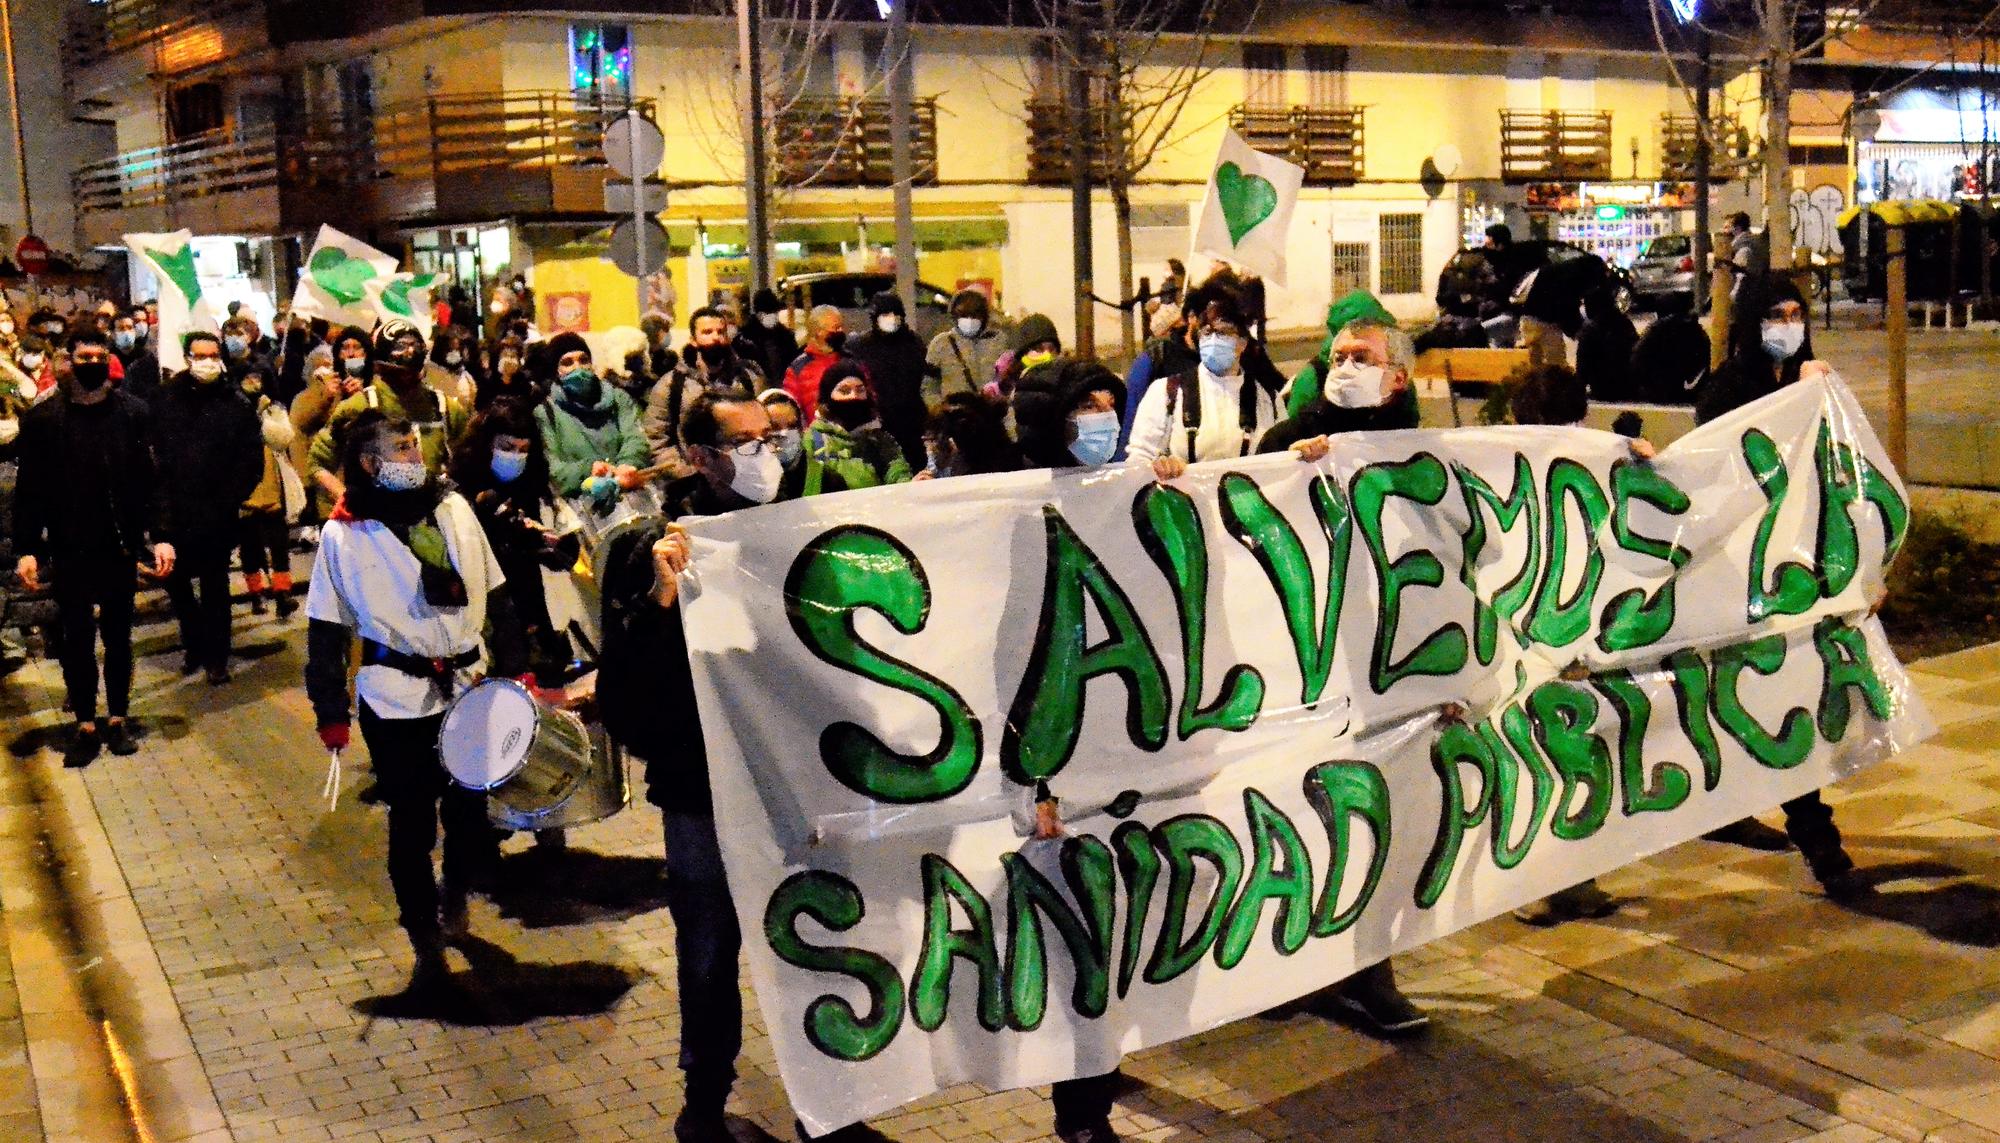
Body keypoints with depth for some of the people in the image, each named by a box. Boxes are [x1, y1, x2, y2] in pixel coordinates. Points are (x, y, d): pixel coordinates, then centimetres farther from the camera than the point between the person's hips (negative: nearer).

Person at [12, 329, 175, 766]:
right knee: (77, 639, 7)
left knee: (119, 636, 12)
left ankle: (117, 720, 24)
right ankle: (85, 725, 17)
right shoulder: (43, 417, -3)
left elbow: (149, 481, -1)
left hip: (120, 545, 1)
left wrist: (157, 536, -7)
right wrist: (26, 548, -8)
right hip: (68, 549, -1)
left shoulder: (134, 412, -1)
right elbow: (28, 490, -3)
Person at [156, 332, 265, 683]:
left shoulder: (238, 403, -3)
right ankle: (194, 641, 32)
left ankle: (216, 656, 20)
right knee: (175, 579, 10)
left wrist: (231, 501, -10)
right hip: (174, 511, 2)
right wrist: (161, 497, -6)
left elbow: (252, 460, -3)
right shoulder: (167, 398, 1)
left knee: (215, 585, 8)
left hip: (218, 513, -2)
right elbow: (154, 450, 1)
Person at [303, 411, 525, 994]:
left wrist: (511, 665, 11)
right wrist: (330, 713, -5)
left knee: (471, 809, 12)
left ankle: (455, 895, 42)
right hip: (396, 702, -3)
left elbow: (493, 595, 12)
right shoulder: (343, 535, -6)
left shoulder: (453, 508, 3)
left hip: (472, 688, 3)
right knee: (412, 826, 4)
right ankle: (427, 945, 20)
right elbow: (326, 630, -2)